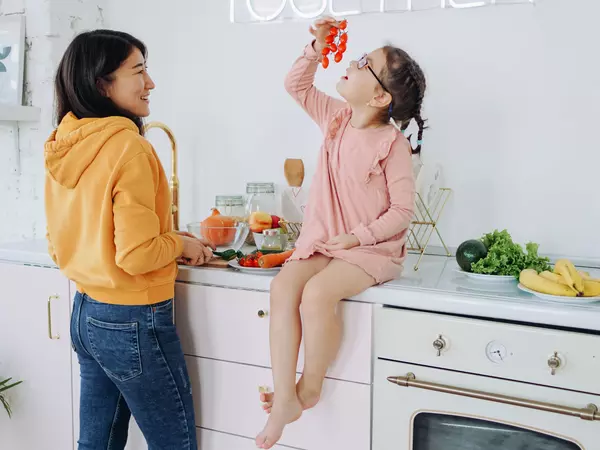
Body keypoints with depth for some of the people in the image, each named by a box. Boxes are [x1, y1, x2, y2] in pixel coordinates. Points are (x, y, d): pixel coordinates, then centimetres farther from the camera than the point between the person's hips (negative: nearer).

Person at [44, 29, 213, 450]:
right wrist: (182, 244, -5)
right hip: (134, 322, -8)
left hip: (86, 315, 8)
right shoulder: (129, 146, -20)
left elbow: (59, 244, 11)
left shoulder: (63, 148, 3)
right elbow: (137, 255, -23)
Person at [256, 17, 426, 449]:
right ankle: (284, 398, -16)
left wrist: (357, 237, -21)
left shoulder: (392, 143, -12)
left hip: (371, 249, -6)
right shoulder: (337, 117, 6)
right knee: (283, 286, -20)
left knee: (318, 293, -31)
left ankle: (310, 387, -5)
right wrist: (317, 47, 2)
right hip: (323, 242, 6)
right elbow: (297, 86, 16)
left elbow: (402, 210, -12)